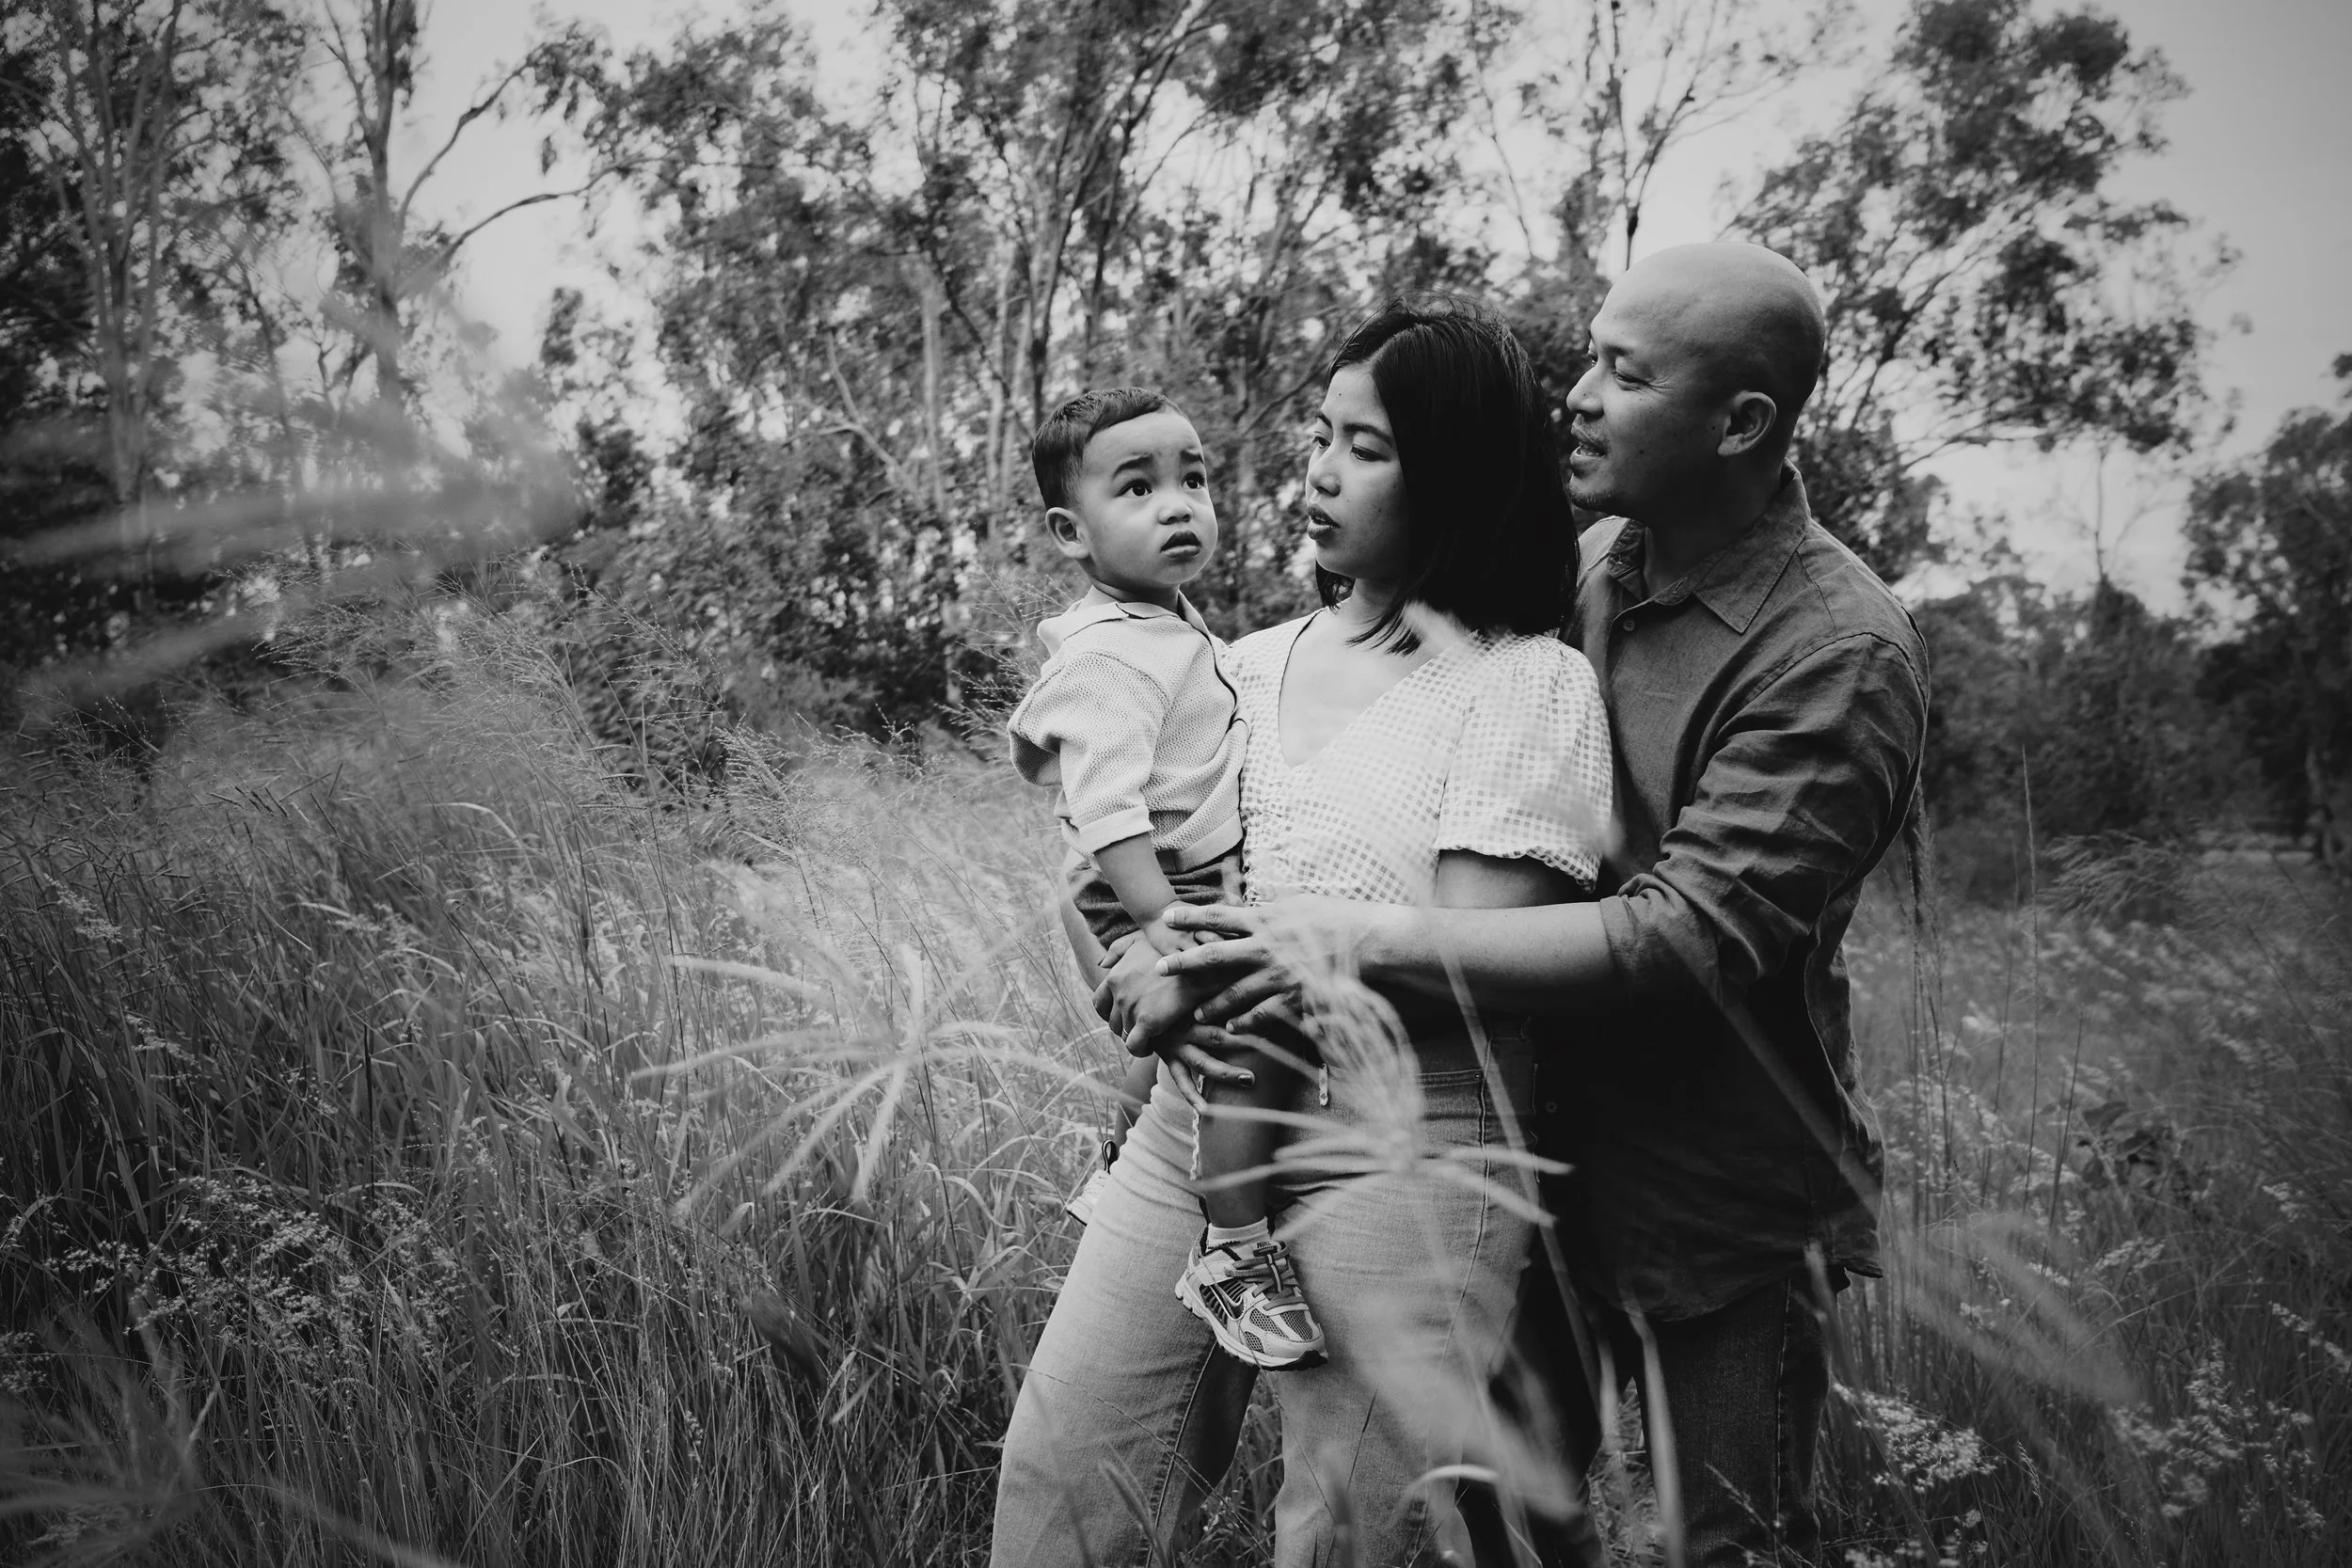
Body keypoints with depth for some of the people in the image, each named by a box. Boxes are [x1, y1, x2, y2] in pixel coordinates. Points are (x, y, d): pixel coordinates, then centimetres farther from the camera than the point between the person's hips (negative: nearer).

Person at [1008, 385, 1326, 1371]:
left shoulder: (1170, 625, 10)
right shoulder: (1109, 659, -23)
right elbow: (1107, 809, -30)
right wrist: (1159, 926, -35)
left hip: (1205, 889, 11)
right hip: (1163, 894, -11)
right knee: (1255, 1043, -23)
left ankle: (1118, 1175, 50)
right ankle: (1235, 1258, -14)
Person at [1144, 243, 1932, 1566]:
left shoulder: (1841, 655, -20)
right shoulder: (1584, 565, 1)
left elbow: (1683, 936, -27)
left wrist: (1375, 941, -27)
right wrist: (1213, 951, -12)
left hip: (1724, 1205, -6)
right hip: (1548, 1156, 6)